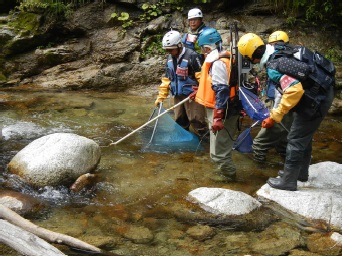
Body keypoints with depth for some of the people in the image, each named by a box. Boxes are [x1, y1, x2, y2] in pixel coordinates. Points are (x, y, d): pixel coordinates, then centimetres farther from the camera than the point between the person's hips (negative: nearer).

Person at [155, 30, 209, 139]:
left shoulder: (192, 56, -16)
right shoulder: (170, 58, 8)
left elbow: (201, 77, -17)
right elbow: (166, 79, 15)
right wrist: (161, 97, 14)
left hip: (192, 95, -7)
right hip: (178, 95, 7)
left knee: (195, 120, -7)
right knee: (180, 121, 14)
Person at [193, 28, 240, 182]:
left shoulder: (218, 63, -20)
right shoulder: (224, 59, 11)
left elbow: (222, 91, -27)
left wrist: (218, 117, -29)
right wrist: (200, 92, 32)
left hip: (221, 112, -10)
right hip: (228, 110, 10)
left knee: (218, 149, 2)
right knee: (223, 145, 21)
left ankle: (228, 173, 16)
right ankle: (225, 169, 33)